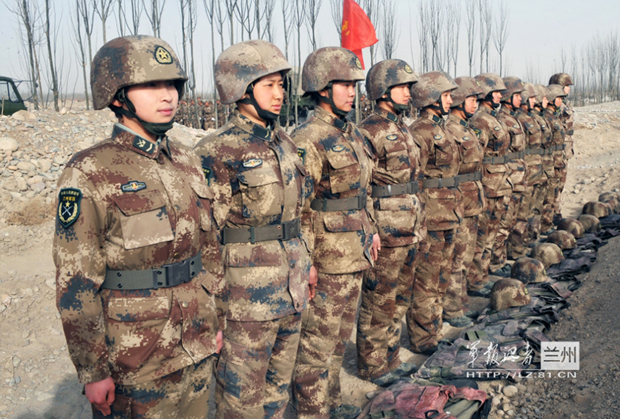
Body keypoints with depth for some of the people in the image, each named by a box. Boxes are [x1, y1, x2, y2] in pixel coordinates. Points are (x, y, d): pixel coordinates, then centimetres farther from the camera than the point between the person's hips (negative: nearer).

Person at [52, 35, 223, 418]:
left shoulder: (188, 163, 3)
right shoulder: (89, 175, -14)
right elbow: (76, 285, -13)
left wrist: (216, 321, 12)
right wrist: (93, 371, -11)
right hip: (136, 357, -5)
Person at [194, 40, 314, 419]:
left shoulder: (283, 142, 8)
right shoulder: (219, 152, -14)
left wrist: (306, 262, 17)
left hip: (291, 284, 7)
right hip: (248, 287, -7)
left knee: (280, 379, 21)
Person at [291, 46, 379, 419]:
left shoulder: (353, 134, 11)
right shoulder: (309, 139, -16)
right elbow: (299, 208, -19)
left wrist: (371, 230, 19)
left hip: (355, 254, 9)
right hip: (327, 260, -9)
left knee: (341, 334, 20)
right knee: (318, 341, 4)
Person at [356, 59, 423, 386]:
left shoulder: (402, 128, 14)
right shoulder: (369, 132, -14)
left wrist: (418, 222, 20)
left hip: (410, 229, 9)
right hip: (386, 230, -9)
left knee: (400, 297, 17)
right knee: (379, 301, 3)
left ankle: (390, 357, 32)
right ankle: (372, 366, 18)